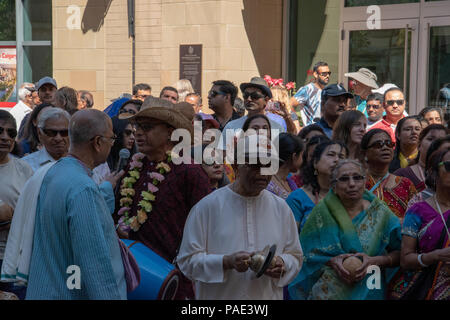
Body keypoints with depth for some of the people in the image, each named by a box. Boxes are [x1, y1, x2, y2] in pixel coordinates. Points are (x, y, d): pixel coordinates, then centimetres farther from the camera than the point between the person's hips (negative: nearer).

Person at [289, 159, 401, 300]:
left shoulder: (380, 213, -1)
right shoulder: (321, 212, -3)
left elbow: (399, 254, 0)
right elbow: (306, 253, 0)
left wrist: (374, 261, -16)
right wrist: (332, 261, -16)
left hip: (368, 292, 1)